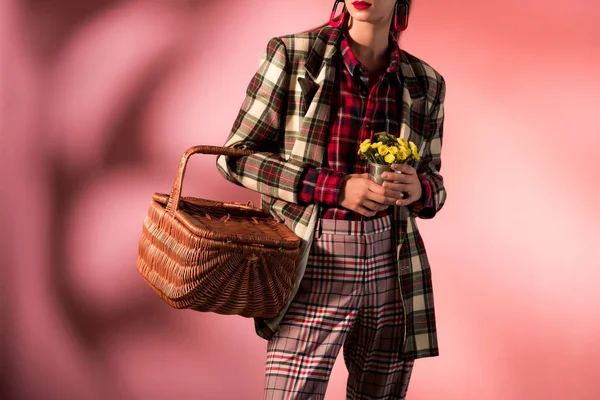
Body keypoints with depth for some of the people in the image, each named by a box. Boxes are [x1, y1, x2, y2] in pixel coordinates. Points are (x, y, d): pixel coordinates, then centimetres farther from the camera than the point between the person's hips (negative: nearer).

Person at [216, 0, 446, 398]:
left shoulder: (425, 84, 6)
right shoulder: (292, 54, -4)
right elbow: (236, 156, -3)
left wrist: (417, 190, -10)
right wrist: (336, 188, -14)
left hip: (390, 271, 3)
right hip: (313, 268, -3)